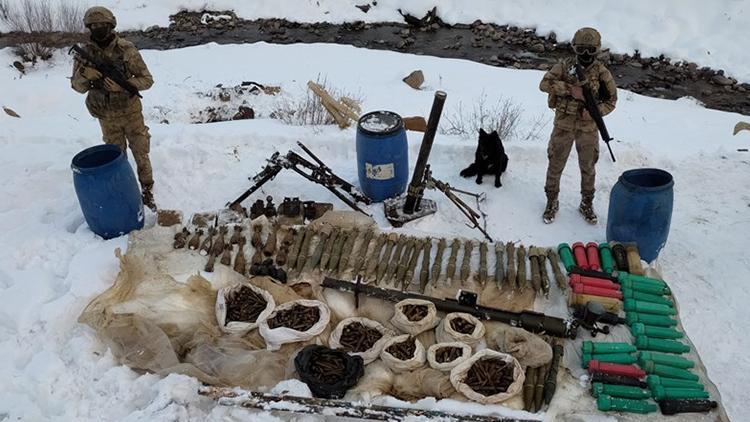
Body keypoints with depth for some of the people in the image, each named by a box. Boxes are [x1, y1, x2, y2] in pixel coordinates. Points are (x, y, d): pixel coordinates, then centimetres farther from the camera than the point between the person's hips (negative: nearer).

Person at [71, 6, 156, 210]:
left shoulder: (126, 49, -14)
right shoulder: (85, 53, -7)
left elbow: (147, 80, -12)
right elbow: (78, 87, -2)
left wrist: (121, 85, -27)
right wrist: (85, 74, -25)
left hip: (131, 111, -2)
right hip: (107, 117, 2)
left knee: (141, 153, 4)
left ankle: (147, 191, 17)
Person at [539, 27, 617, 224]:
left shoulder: (602, 73, -6)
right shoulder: (564, 66, -6)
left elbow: (611, 101, 0)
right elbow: (544, 83, -18)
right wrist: (570, 89, -27)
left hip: (588, 127, 0)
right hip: (563, 125, 0)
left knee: (588, 167, 13)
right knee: (555, 164, 9)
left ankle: (587, 204, 31)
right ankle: (552, 202, 27)